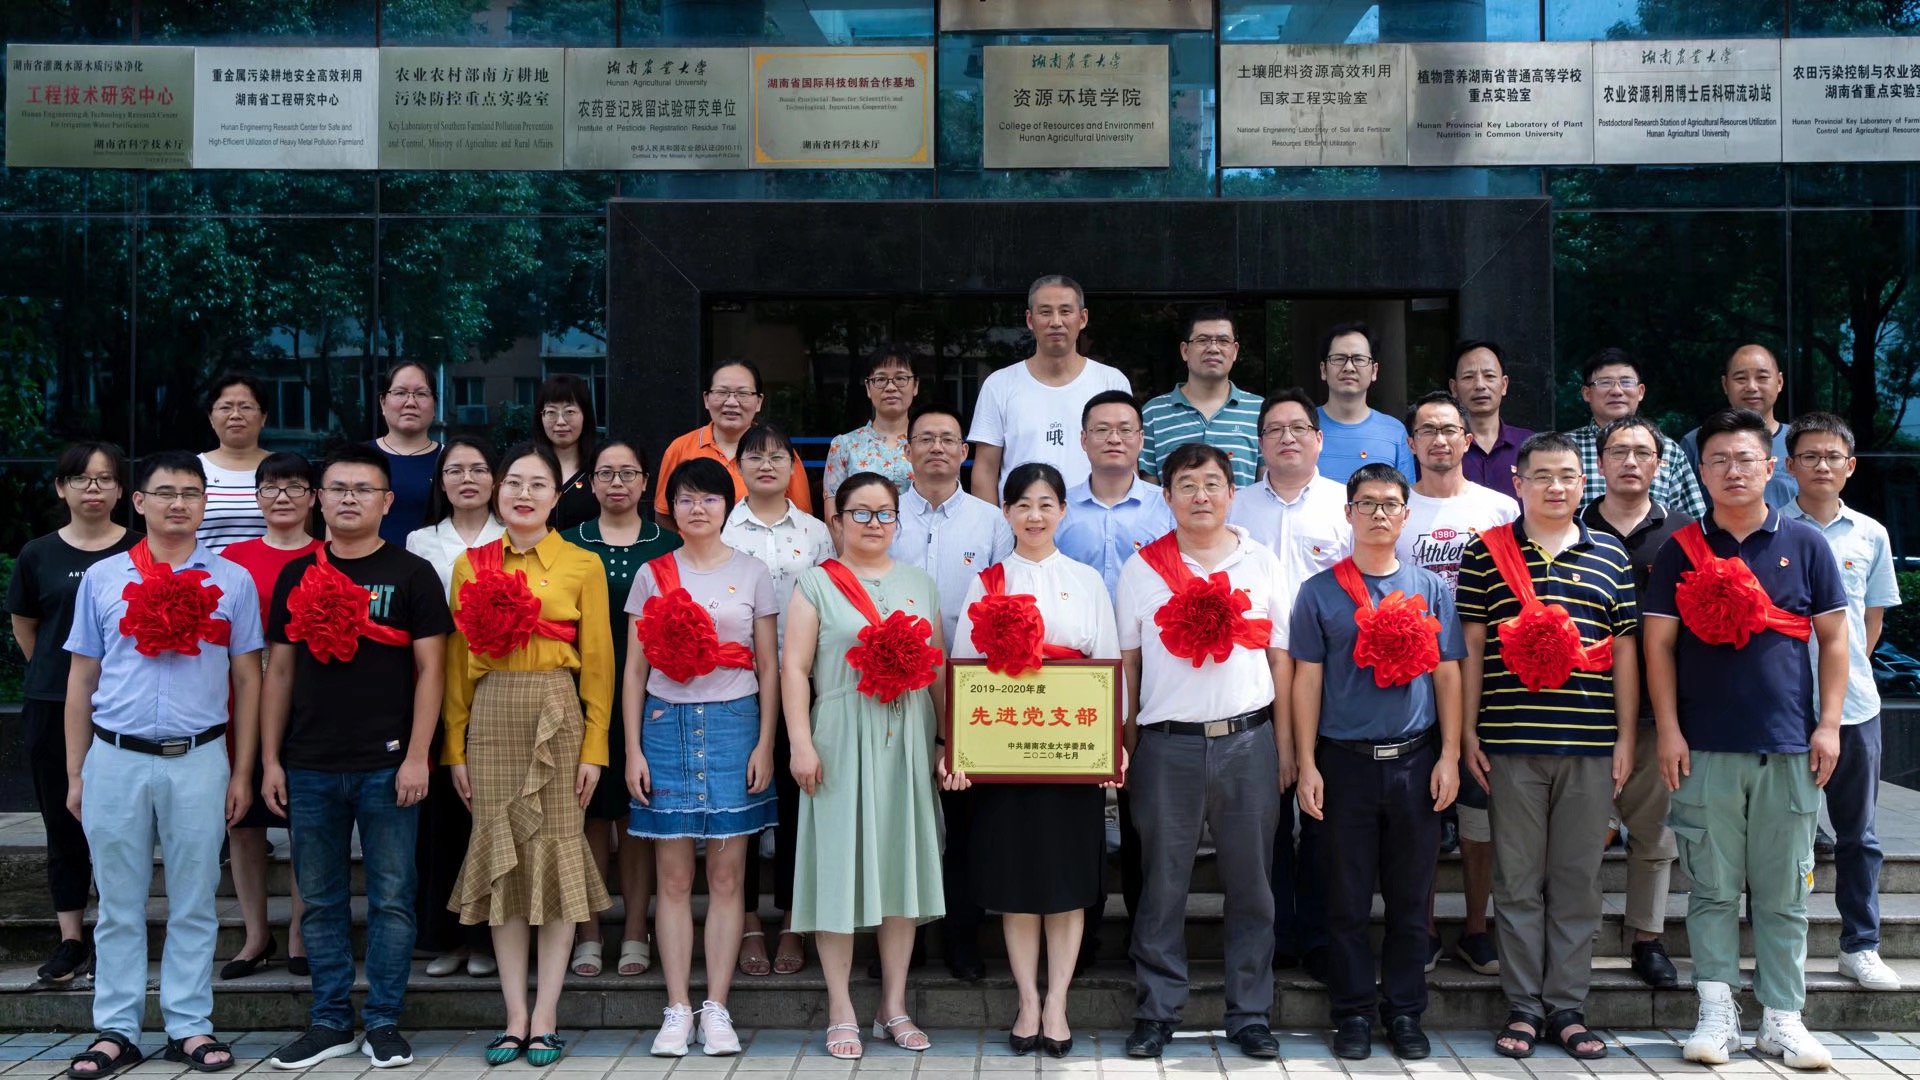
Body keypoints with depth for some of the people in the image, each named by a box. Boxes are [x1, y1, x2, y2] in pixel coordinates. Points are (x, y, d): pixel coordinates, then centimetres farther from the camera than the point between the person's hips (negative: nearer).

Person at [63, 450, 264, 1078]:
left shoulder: (232, 581, 4)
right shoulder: (102, 579, 7)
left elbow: (247, 680, 6)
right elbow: (82, 680, 10)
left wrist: (242, 773, 3)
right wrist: (75, 773, 7)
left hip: (198, 761, -1)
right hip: (115, 760, 1)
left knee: (194, 904, 7)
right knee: (119, 904, 8)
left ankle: (190, 1027, 17)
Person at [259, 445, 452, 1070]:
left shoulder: (411, 574, 1)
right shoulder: (297, 576, 11)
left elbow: (430, 669, -3)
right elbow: (279, 671, 12)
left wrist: (417, 756, -10)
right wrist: (270, 760, 6)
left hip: (386, 766, -3)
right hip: (310, 767, 3)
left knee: (390, 899, 2)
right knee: (322, 901, 10)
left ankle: (384, 1023, 13)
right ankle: (330, 1022, 21)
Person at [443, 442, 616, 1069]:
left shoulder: (583, 566, 2)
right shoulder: (471, 566, 9)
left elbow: (597, 663, 0)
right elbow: (458, 663, 8)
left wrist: (594, 748, -6)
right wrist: (456, 746, 3)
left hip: (559, 716, -2)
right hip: (491, 718, 2)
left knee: (558, 857, 1)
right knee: (501, 859, 5)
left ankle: (545, 1018, 9)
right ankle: (515, 1017, 13)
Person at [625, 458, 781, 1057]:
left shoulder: (752, 572, 6)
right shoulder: (653, 575, 7)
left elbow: (768, 667, 6)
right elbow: (635, 669, 7)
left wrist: (765, 744, -3)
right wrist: (633, 750, 0)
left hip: (734, 725, 0)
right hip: (667, 725, 1)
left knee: (727, 876, 2)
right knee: (674, 878, 3)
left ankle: (716, 1007, 10)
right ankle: (677, 1009, 11)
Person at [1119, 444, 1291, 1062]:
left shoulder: (1262, 564, 8)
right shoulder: (1143, 568, 5)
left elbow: (1279, 658, 9)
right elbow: (1126, 662, 6)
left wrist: (1284, 746, 6)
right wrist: (1124, 748, 1)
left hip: (1248, 741, 1)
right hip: (1168, 745, -1)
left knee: (1250, 883, 7)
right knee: (1162, 883, 5)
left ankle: (1250, 1014, 19)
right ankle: (1156, 1012, 17)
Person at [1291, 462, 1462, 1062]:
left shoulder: (1431, 588, 8)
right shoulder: (1320, 592, 2)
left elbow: (1447, 674, 8)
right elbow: (1307, 679, 2)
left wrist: (1449, 756, 0)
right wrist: (1307, 764, -3)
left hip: (1416, 761, 2)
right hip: (1346, 760, -1)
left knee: (1410, 898, 8)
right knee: (1348, 899, 5)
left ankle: (1405, 1011, 21)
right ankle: (1353, 1013, 17)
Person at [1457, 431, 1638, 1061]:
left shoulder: (1610, 557, 10)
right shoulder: (1486, 553, 4)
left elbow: (1626, 651, 10)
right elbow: (1470, 647, 3)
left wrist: (1626, 738, 6)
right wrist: (1468, 732, -1)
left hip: (1591, 748, 2)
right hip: (1512, 746, -2)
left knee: (1579, 881, 7)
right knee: (1517, 881, 5)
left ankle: (1568, 1007, 18)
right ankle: (1524, 1006, 14)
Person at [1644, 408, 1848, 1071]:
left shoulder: (1805, 544, 6)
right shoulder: (1682, 551, 4)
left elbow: (1834, 638, 7)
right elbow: (1658, 642, 2)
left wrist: (1829, 724, -1)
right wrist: (1668, 729, -5)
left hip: (1790, 747, 1)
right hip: (1706, 749, 0)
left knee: (1784, 893, 7)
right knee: (1713, 889, 5)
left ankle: (1782, 1018, 16)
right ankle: (1717, 1014, 13)